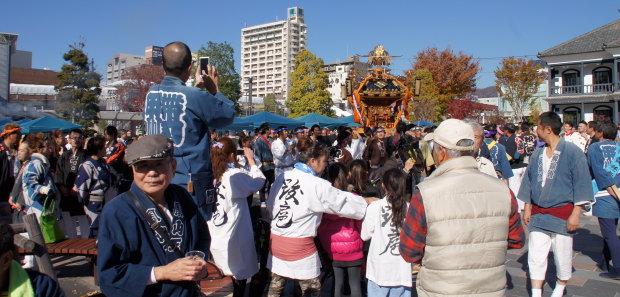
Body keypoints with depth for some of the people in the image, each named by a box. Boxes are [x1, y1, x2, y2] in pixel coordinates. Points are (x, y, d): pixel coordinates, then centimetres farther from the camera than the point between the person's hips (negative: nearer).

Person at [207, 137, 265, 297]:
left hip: (215, 240, 5)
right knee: (240, 277, 12)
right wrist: (250, 159, 7)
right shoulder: (236, 175, -19)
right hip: (234, 240, -5)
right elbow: (260, 180, -4)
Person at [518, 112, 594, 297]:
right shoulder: (537, 154, 8)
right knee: (535, 256, 0)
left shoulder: (572, 151, -6)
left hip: (562, 212, -4)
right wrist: (527, 208, 12)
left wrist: (576, 213, -11)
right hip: (538, 213, 4)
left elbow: (581, 183, -7)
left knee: (562, 256, 7)